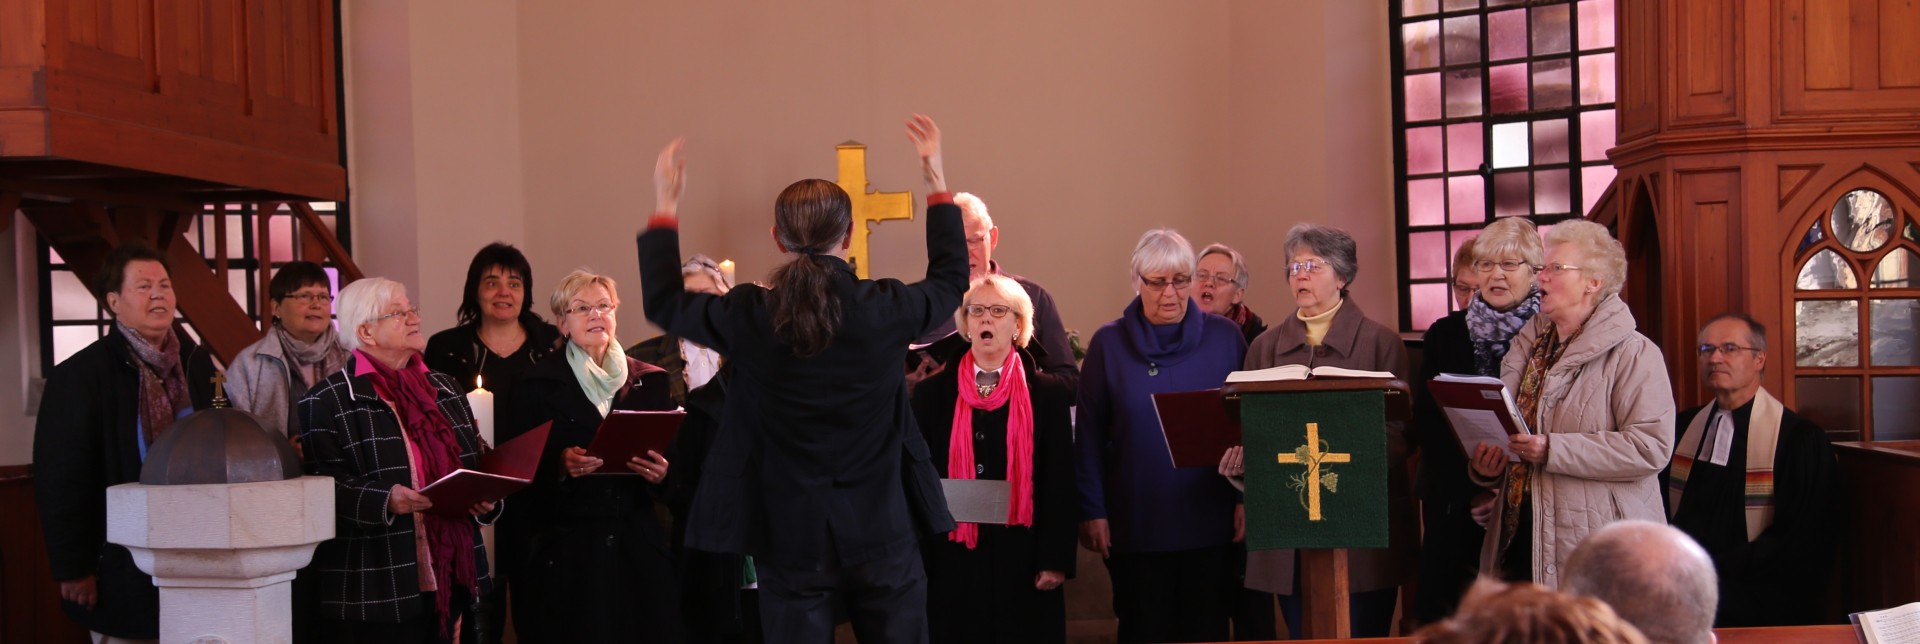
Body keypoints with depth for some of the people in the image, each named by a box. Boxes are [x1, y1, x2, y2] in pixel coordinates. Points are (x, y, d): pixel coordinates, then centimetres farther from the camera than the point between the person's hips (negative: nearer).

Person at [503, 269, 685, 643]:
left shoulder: (651, 380, 10)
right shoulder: (539, 384, 3)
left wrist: (661, 473, -11)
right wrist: (560, 465, -20)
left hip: (639, 543, 2)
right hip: (565, 546, -2)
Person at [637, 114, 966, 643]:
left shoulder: (748, 317, -9)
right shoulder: (886, 308, -10)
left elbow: (662, 303, 10)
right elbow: (951, 279, 13)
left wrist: (666, 207, 19)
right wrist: (937, 182, 20)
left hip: (790, 540, 0)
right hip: (882, 535, 0)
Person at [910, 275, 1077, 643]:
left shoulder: (1047, 393, 3)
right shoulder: (932, 393, 6)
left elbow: (1060, 483, 0)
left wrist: (1056, 560, -6)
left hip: (1023, 561, -1)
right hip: (952, 562, 1)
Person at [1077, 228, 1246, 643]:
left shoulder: (1224, 338, 3)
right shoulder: (1109, 344, 1)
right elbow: (1090, 435, 0)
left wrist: (1247, 499, -4)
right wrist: (1091, 512, -6)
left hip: (1210, 522, 1)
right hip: (1136, 526, 0)